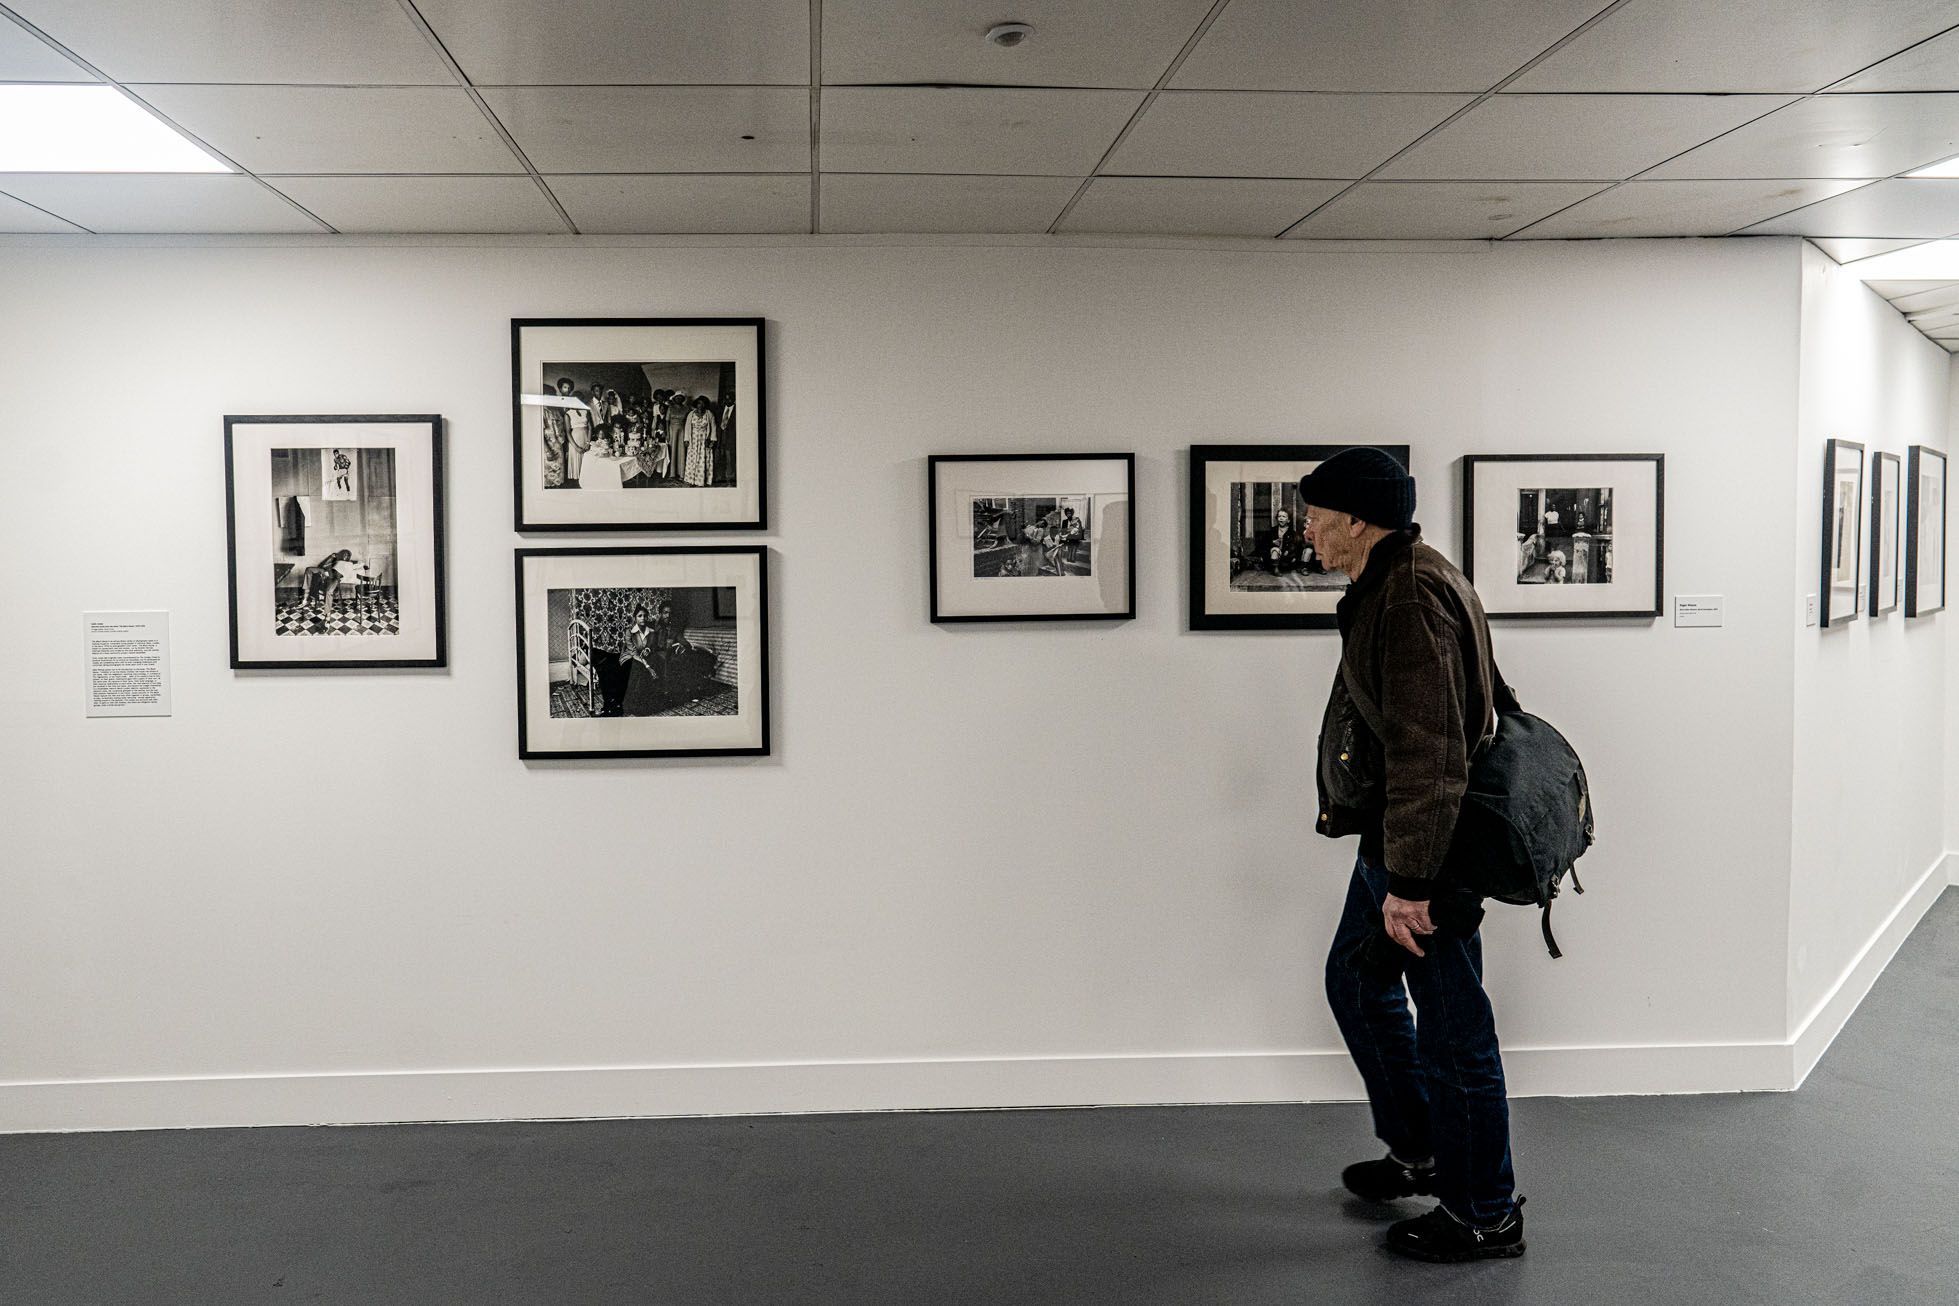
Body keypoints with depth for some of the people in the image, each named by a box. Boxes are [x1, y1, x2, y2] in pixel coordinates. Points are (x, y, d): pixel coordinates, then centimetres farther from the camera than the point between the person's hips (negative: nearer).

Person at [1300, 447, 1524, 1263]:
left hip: (1424, 857, -11)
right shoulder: (1384, 588, 13)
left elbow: (1428, 749, -27)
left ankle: (1485, 1217, 16)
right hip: (1388, 843, 11)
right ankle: (1421, 1154, 39)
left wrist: (1410, 880, -28)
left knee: (1452, 1031, 1)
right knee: (1356, 983, 23)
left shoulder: (1413, 594, -21)